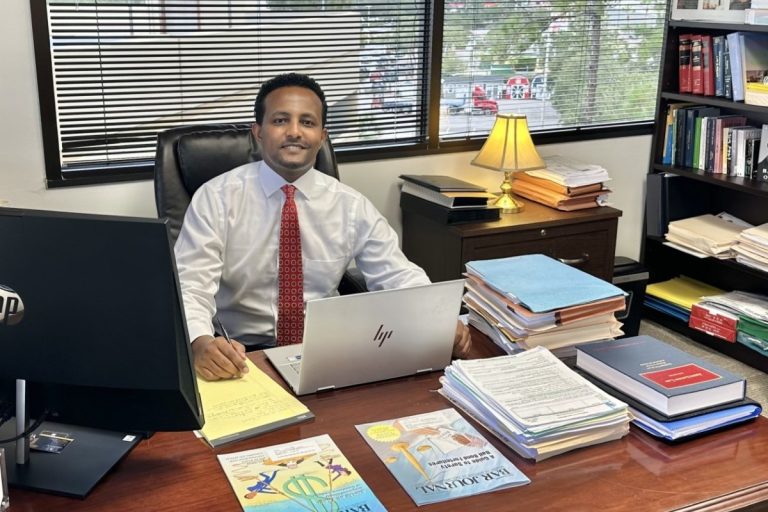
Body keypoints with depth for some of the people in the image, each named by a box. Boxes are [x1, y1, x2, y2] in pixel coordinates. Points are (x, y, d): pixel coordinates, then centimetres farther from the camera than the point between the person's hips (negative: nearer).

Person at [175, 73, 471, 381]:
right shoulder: (216, 197, -6)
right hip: (242, 354, -1)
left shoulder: (351, 206, 2)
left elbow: (399, 277, 0)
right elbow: (190, 284, -15)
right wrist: (202, 343, -37)